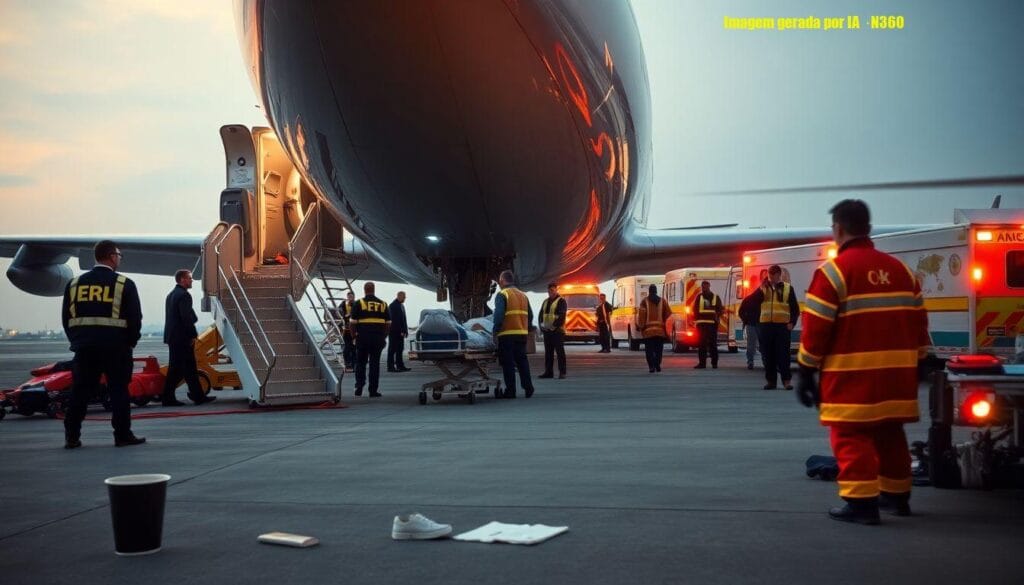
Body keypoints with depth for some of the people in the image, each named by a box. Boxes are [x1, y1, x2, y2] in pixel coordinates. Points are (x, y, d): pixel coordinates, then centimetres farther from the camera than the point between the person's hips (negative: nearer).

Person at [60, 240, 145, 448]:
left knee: (80, 391, 8)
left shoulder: (75, 283, 8)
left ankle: (72, 437, 9)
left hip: (84, 347, 4)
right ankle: (123, 435, 4)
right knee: (118, 390, 2)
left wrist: (77, 341, 17)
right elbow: (135, 318, -5)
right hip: (115, 347, -4)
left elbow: (66, 318, 10)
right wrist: (130, 343, 7)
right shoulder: (124, 284, -4)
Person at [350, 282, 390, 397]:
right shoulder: (383, 304, 9)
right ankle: (373, 391, 4)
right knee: (375, 363, 5)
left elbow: (352, 322, -4)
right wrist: (384, 336, 16)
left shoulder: (359, 303, -1)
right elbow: (388, 323, 9)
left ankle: (359, 387, 6)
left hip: (362, 336, -2)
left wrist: (353, 335, 6)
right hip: (378, 337, 2)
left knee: (360, 362, 12)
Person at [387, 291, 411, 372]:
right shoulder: (393, 305, -13)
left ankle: (400, 366, 14)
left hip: (400, 332, 9)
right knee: (392, 349, -5)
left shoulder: (401, 305, 16)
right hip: (394, 332, -9)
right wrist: (401, 331, -21)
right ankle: (390, 367, -3)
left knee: (399, 349, 10)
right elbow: (395, 320, -19)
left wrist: (405, 330, 12)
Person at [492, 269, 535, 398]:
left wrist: (496, 332, -13)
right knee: (522, 360, 15)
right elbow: (530, 315, 16)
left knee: (508, 363, -1)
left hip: (507, 334, -6)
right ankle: (528, 388, 12)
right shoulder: (523, 295, 16)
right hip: (522, 334, 6)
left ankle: (510, 390, 0)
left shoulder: (502, 294, -5)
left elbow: (498, 315, -16)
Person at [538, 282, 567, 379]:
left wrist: (554, 325, -19)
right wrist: (541, 324, -2)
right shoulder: (545, 301, 18)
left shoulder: (561, 301, -4)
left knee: (560, 351, -5)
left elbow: (561, 316, -13)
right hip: (547, 330, 7)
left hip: (557, 330, -7)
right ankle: (548, 372, 13)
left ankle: (562, 372, -2)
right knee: (548, 352, 8)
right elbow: (541, 314, 15)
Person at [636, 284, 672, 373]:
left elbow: (641, 315, -9)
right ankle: (657, 364, -1)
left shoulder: (645, 301, -1)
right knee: (659, 349, 11)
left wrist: (639, 326, -1)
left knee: (649, 349, 3)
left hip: (648, 330, -2)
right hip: (660, 330, 2)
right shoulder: (662, 301, 6)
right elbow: (668, 315, 3)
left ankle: (652, 366, -6)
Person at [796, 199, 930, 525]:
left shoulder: (834, 271, -10)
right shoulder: (900, 270, 11)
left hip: (853, 376, -7)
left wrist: (806, 373, -5)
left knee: (852, 437, -1)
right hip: (895, 374, 7)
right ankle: (897, 496, 29)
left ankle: (861, 502, -5)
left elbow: (816, 328, -12)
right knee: (890, 434, 18)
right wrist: (916, 364, 21)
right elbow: (918, 322, 14)